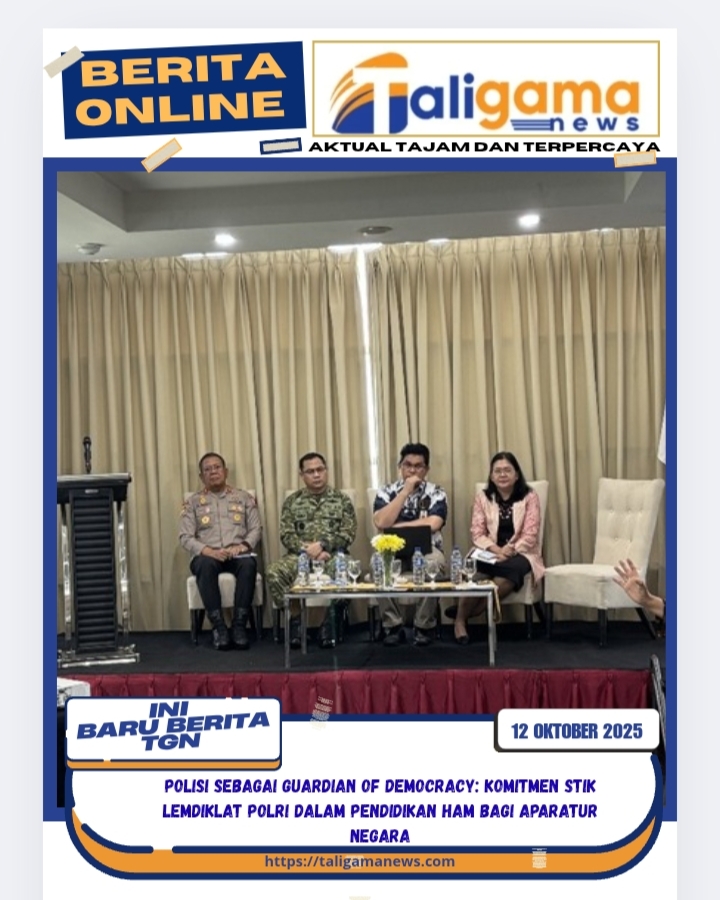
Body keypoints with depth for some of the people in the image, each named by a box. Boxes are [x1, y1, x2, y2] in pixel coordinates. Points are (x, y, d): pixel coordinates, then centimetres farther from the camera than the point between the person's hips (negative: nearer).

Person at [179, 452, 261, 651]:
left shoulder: (243, 497, 16)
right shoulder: (193, 502, 13)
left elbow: (256, 529, 9)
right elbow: (186, 537, 3)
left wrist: (243, 545, -12)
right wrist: (208, 550, -15)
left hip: (238, 554, 1)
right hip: (208, 555, 0)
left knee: (248, 562, -36)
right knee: (205, 564, -38)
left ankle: (239, 625, -32)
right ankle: (218, 626, -31)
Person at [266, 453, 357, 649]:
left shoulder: (341, 499, 12)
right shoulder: (292, 501, 15)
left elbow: (348, 533, 1)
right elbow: (286, 535, 5)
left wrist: (322, 545, -15)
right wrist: (307, 549, -14)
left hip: (332, 554, -1)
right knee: (274, 572, -30)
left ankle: (330, 621, -14)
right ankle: (295, 619, -9)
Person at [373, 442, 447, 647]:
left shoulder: (436, 493, 3)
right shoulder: (386, 492, 7)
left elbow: (433, 524, -14)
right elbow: (381, 522, -12)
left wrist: (397, 526, -10)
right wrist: (406, 491, -10)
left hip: (426, 549, -1)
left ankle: (424, 626, -15)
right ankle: (393, 626, -15)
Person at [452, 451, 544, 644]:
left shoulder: (529, 497, 1)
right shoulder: (483, 497, 7)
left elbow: (530, 536, -5)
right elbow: (477, 534, 0)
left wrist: (510, 550, -21)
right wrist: (497, 550, -18)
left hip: (520, 554, -1)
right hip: (490, 553, 1)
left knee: (509, 570, -37)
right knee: (475, 569, -34)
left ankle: (467, 612, -21)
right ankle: (460, 618, -17)